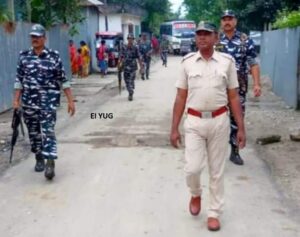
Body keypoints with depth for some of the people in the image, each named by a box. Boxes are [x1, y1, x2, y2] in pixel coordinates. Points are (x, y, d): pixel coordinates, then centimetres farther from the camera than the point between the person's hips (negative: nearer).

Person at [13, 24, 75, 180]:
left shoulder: (54, 56, -4)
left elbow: (63, 80, -2)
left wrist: (70, 101, -4)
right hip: (29, 102, 4)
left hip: (49, 101, -3)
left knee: (48, 131, -11)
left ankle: (50, 163, -11)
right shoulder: (24, 56, 5)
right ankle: (39, 159, 29)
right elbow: (19, 79, 8)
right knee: (33, 132, 12)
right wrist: (16, 100, 1)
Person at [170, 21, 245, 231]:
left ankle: (214, 212, 24)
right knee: (192, 168, -3)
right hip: (194, 122, 0)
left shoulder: (227, 62, -1)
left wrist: (241, 128, -1)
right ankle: (196, 194, 31)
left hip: (219, 121, 0)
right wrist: (174, 128, 0)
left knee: (217, 171, 8)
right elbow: (180, 97, 3)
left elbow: (234, 97, 3)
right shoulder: (188, 62, 1)